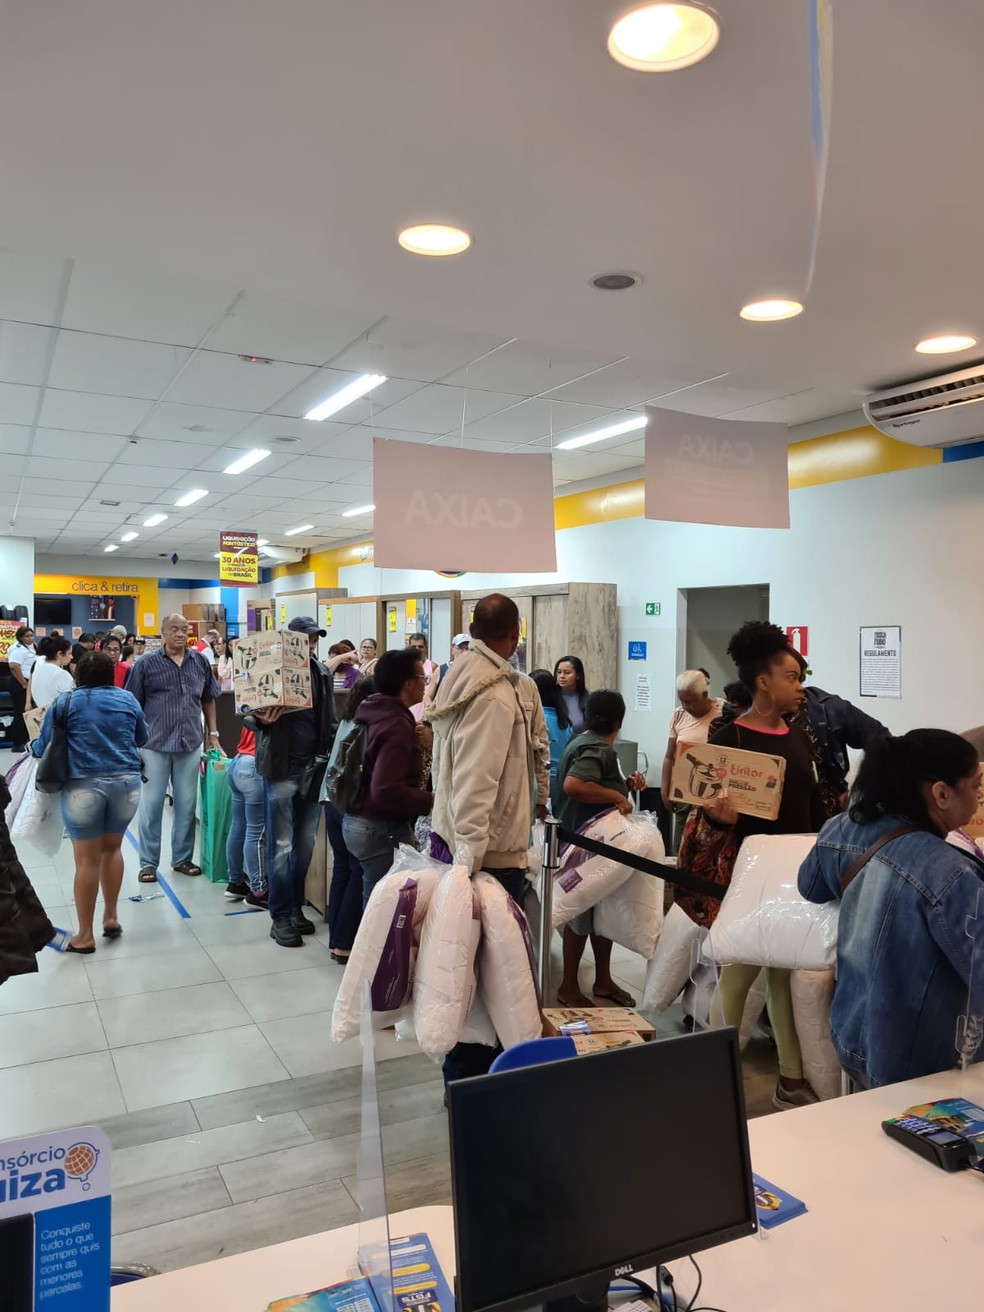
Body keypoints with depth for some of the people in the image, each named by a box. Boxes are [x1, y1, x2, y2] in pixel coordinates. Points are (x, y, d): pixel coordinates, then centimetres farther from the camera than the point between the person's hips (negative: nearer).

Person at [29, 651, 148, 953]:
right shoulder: (128, 699, 9)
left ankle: (85, 936, 13)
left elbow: (42, 748, 6)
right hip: (126, 782, 3)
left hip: (83, 786, -2)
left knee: (87, 860, 4)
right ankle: (111, 918, 26)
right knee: (112, 848, 20)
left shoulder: (64, 702, 2)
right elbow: (142, 739, 21)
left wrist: (32, 746, 28)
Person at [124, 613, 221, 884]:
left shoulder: (200, 662, 6)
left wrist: (212, 733, 11)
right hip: (155, 744, -3)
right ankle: (148, 863, 16)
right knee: (151, 805, 5)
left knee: (187, 804, 10)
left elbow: (208, 700, 16)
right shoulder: (146, 664, -3)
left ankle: (182, 858, 23)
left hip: (190, 744, 3)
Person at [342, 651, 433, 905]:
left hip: (359, 822, 9)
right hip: (382, 830, -9)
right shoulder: (397, 725, -21)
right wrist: (432, 800, -20)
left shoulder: (374, 714, 7)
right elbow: (387, 791, -30)